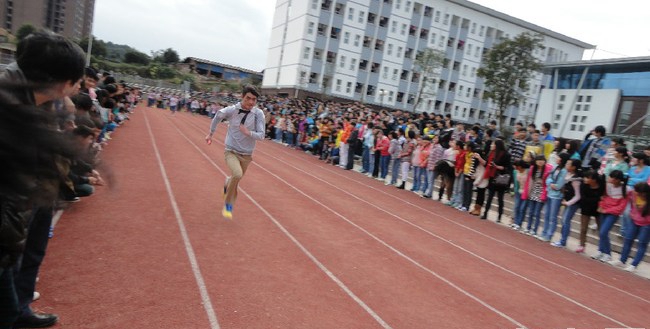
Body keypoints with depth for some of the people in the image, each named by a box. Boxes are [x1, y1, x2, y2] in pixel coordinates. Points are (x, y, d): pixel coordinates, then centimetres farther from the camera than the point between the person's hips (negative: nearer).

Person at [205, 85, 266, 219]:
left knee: (236, 180, 15)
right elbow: (217, 116, 7)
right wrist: (211, 134, 17)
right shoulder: (231, 110, -13)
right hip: (231, 151, -2)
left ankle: (228, 182, 55)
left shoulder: (259, 114, -12)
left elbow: (261, 135, -10)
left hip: (246, 155, 3)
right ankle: (228, 204, -5)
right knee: (237, 174, -27)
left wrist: (248, 133, -29)